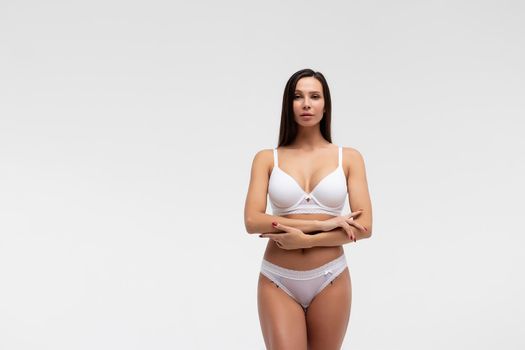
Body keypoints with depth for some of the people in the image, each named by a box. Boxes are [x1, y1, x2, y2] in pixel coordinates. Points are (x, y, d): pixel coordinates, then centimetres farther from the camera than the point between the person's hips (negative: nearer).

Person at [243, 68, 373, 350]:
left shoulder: (349, 158, 2)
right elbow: (252, 221, -10)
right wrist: (322, 223, -15)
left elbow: (364, 227, -5)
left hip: (330, 281, 1)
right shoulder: (267, 159, 1)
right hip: (278, 282, -1)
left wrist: (306, 239, -14)